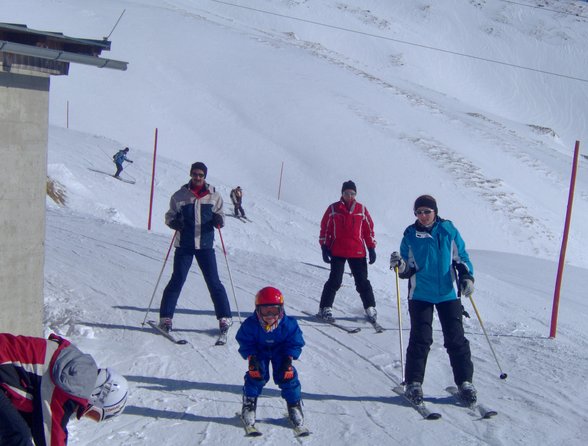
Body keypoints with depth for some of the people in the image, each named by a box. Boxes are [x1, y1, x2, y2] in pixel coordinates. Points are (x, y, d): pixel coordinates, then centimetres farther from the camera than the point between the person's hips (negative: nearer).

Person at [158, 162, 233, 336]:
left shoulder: (213, 196, 4)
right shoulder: (180, 196, 2)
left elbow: (219, 215, 11)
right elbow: (169, 216, 8)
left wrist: (219, 220, -13)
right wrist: (174, 222, -14)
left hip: (205, 244, 1)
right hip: (184, 245, 0)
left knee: (214, 282, 1)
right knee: (177, 280, -3)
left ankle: (224, 317, 11)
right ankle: (165, 317, 7)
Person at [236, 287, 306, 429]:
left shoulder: (289, 324, -26)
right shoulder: (250, 324, -27)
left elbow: (295, 343, -14)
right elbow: (245, 343, -15)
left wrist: (289, 358, -24)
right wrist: (251, 358, -27)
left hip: (281, 351, 0)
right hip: (259, 351, 0)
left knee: (287, 374, -14)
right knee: (256, 374, -17)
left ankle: (294, 404, 7)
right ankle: (249, 404, 4)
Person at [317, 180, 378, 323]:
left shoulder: (362, 210, 6)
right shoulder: (333, 209, 2)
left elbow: (369, 229, 11)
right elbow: (324, 228, 6)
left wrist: (371, 248, 8)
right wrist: (324, 248, 1)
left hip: (358, 252, 2)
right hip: (337, 252, -1)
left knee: (362, 281, 6)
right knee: (335, 281, -6)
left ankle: (370, 308, 18)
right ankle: (325, 308, 4)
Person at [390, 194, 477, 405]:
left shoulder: (448, 230, 1)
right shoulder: (411, 235, 0)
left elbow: (461, 257, 9)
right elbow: (409, 269, 3)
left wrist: (466, 277, -6)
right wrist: (400, 265, -18)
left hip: (448, 294, 1)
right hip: (420, 295, -1)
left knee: (456, 339, 4)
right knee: (420, 339, -3)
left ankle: (464, 381, 15)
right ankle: (414, 382, 7)